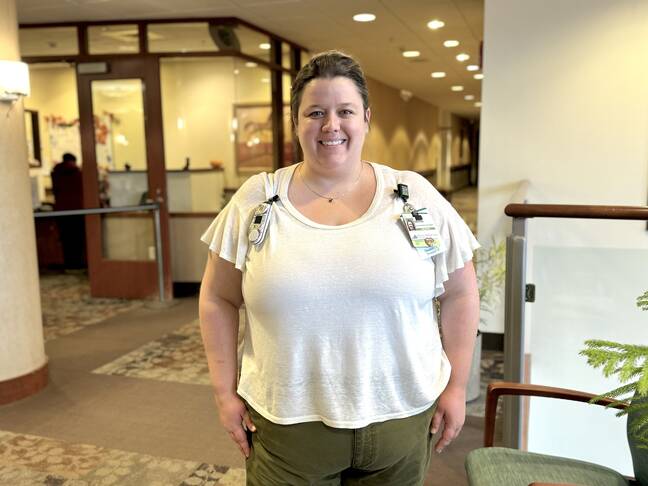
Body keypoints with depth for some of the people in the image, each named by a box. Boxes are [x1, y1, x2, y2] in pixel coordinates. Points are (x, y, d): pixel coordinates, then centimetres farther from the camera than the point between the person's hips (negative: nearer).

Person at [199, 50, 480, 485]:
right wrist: (225, 391, 0)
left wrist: (456, 387, 2)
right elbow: (219, 299, 2)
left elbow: (460, 293, 3)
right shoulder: (255, 201, -3)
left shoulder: (416, 197, -3)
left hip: (401, 420, 1)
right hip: (287, 424, 0)